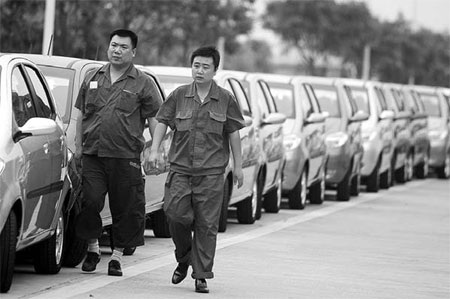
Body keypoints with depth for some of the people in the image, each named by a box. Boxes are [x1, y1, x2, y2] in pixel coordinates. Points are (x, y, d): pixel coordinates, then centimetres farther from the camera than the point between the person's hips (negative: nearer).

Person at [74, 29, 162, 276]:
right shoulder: (92, 79, 14)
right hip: (92, 154, 2)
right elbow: (82, 115, 19)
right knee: (90, 202, -7)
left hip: (126, 157, -2)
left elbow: (155, 120, 1)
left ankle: (117, 256, 12)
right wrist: (78, 145, 14)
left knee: (125, 209, 1)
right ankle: (92, 248, 12)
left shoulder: (143, 84, 3)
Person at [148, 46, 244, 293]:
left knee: (206, 224, -2)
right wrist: (154, 150, -2)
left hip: (211, 172, -1)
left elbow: (233, 133, 8)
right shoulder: (179, 96, 6)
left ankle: (201, 276, 5)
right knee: (175, 213, -7)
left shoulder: (225, 99, 4)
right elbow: (162, 122, 10)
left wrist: (238, 165, 7)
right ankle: (183, 259, 20)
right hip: (180, 168, 1)